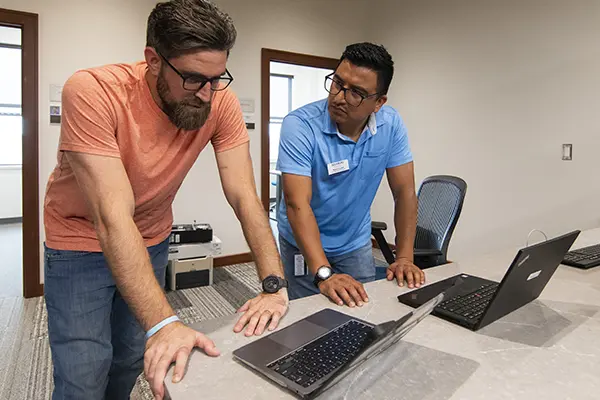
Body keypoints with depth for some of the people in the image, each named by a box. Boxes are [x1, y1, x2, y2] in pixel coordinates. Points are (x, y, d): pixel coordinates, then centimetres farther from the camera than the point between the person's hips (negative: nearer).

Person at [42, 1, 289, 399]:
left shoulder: (220, 101, -19)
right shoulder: (92, 92, -30)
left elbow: (245, 195, -21)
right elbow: (113, 217, -35)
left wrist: (274, 284, -31)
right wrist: (164, 322, -42)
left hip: (151, 242, 3)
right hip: (81, 241, -3)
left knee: (133, 360, 15)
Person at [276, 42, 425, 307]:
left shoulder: (391, 124, -13)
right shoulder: (299, 125, -25)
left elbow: (404, 192, -9)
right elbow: (297, 204, -31)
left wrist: (404, 258, -16)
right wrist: (323, 274, -40)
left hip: (357, 243, 4)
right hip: (305, 244, -3)